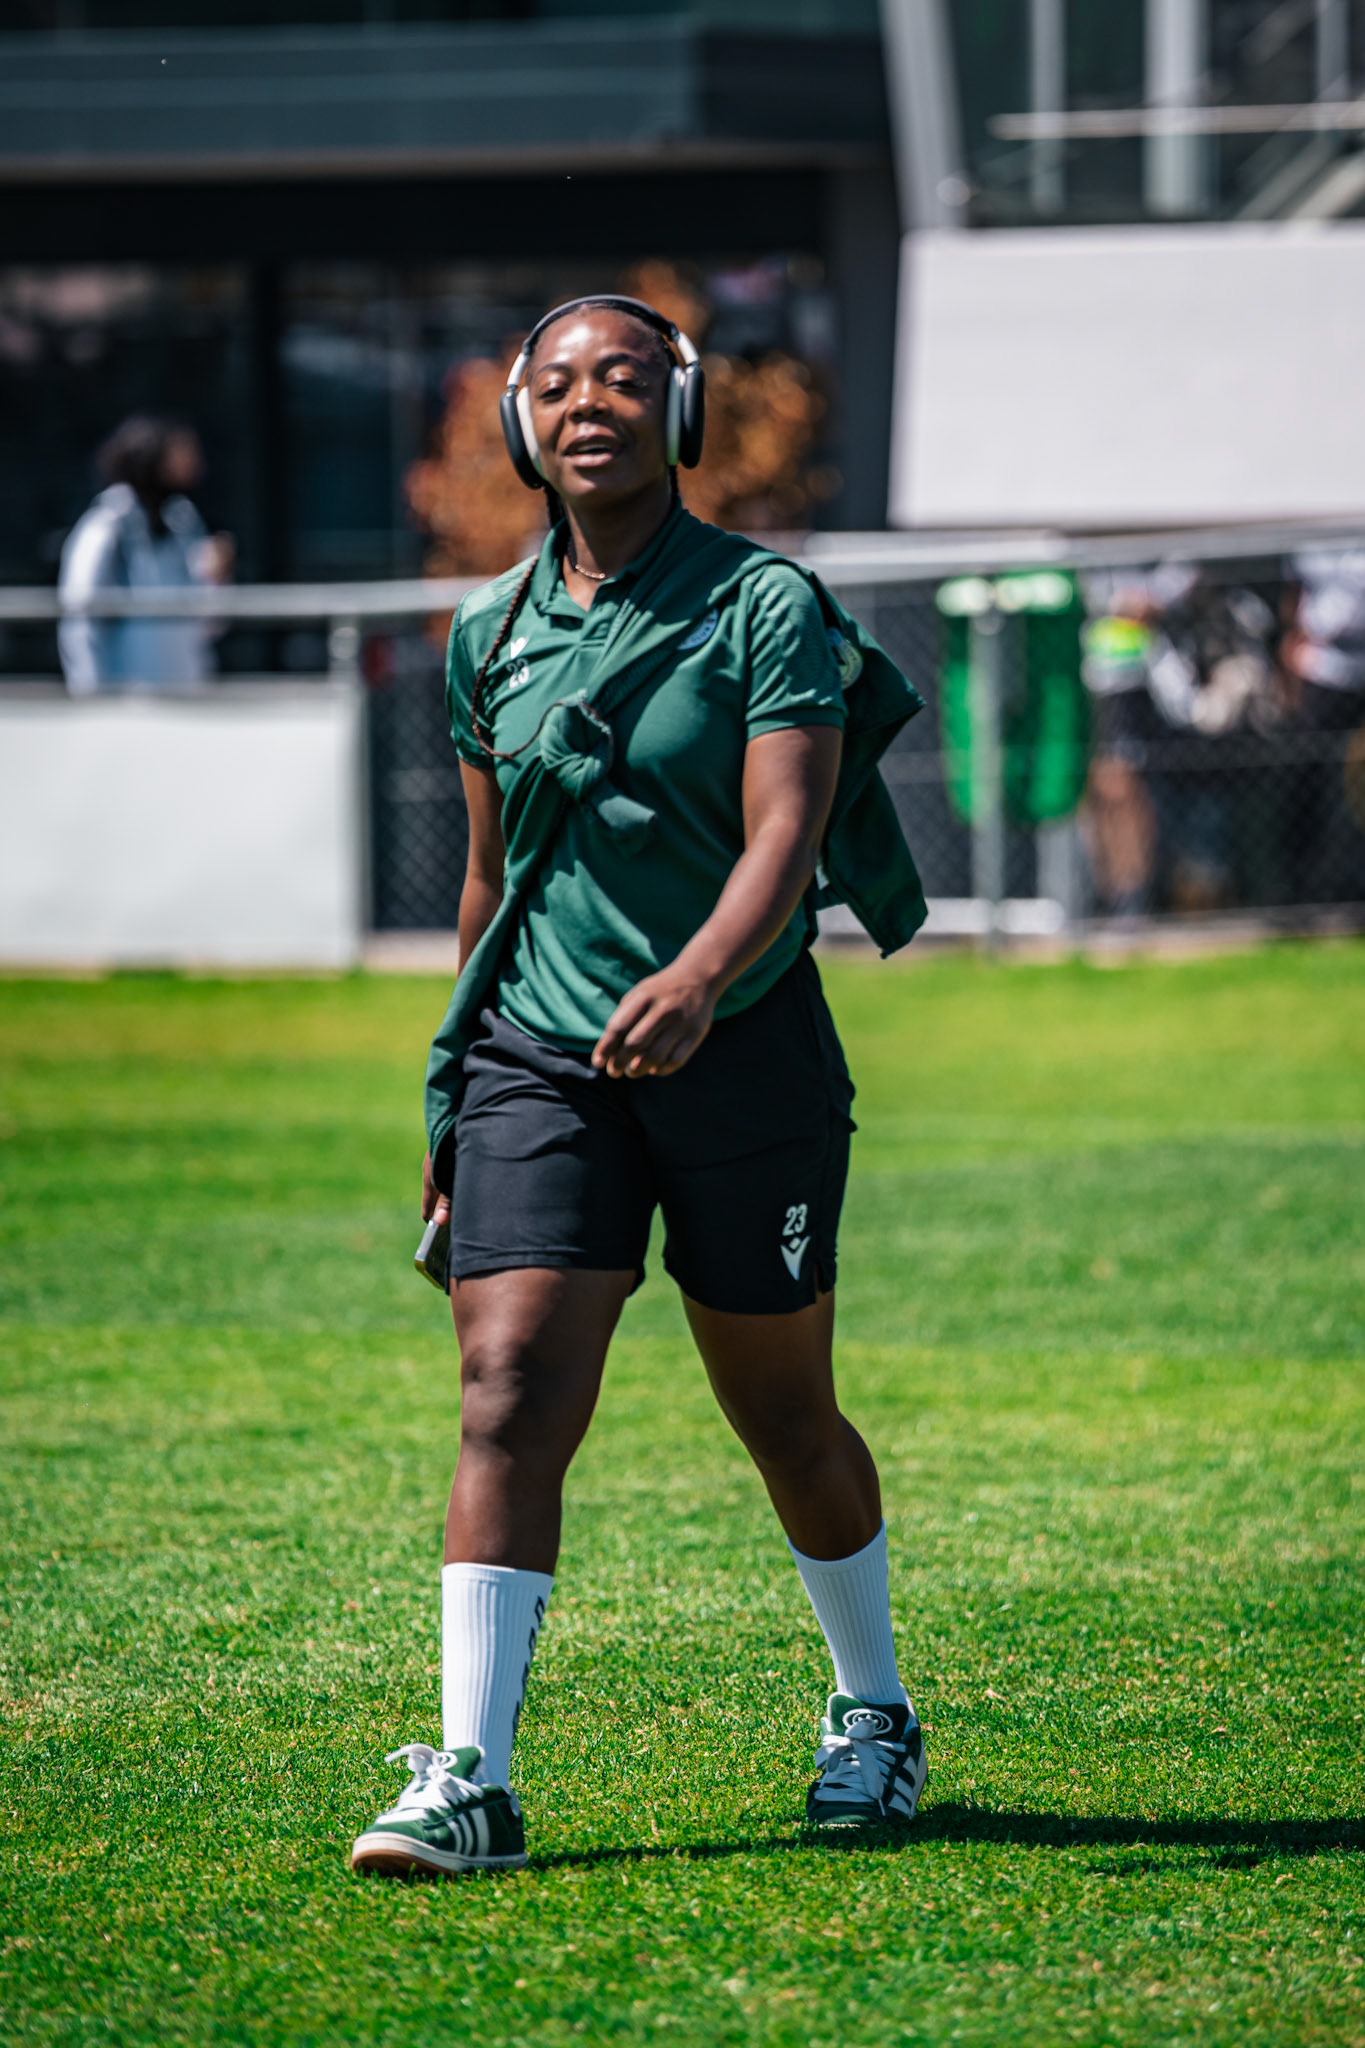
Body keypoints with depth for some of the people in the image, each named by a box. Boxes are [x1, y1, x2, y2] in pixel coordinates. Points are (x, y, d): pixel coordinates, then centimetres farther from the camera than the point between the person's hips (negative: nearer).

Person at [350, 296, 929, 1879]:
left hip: (743, 1051, -3)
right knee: (509, 1396, -12)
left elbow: (784, 835, -19)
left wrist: (697, 977, -39)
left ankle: (875, 1712, 32)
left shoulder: (766, 608, -7)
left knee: (783, 1418, 9)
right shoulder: (491, 632, 7)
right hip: (541, 1060, 3)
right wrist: (456, 1105, 19)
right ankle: (469, 1780, -15)